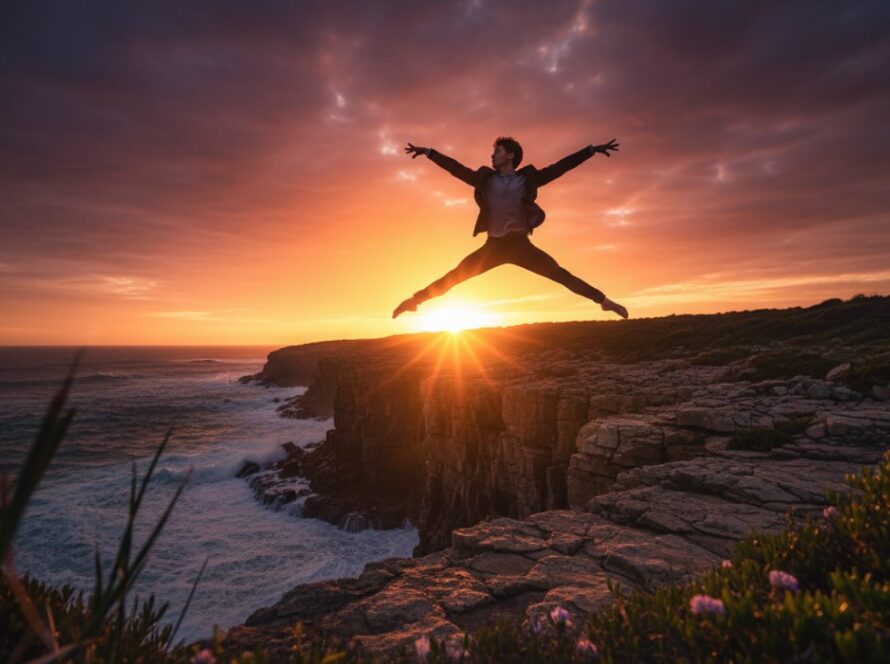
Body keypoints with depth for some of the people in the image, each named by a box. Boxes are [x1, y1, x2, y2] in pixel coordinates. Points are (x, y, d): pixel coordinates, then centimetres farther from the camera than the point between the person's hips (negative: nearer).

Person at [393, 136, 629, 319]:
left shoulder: (528, 178, 2)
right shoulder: (485, 179, 7)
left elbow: (562, 166, 2)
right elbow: (455, 167, 10)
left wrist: (592, 149, 0)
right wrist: (429, 152, 10)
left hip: (521, 245, -1)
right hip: (493, 246, 1)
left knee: (560, 274, -9)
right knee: (454, 276, -4)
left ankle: (603, 300, -6)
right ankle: (415, 300, 4)